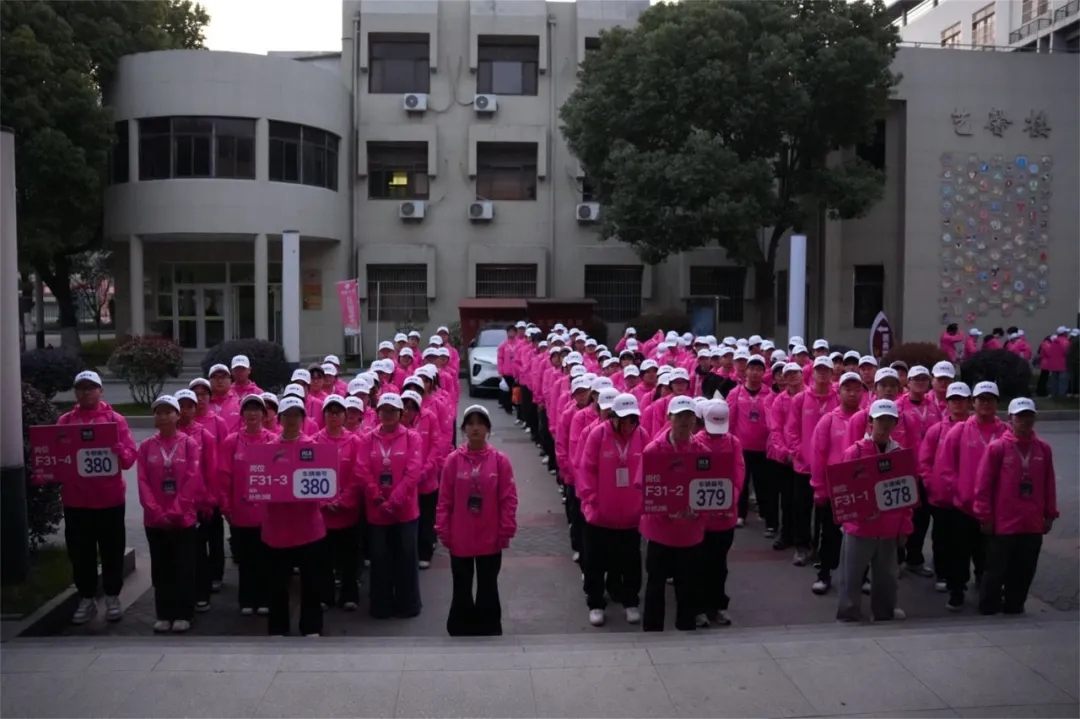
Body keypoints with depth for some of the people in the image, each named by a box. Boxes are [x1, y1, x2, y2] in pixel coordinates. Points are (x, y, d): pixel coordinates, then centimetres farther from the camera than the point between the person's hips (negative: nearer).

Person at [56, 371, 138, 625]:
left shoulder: (115, 419, 1)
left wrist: (118, 451, -25)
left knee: (112, 551, 6)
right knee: (80, 552, 8)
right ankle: (86, 599, 19)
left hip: (109, 498, -2)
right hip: (75, 498, 2)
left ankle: (112, 598, 18)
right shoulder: (64, 421, 7)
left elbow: (130, 456, -4)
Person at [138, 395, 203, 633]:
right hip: (155, 519, 2)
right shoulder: (146, 446, 4)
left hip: (183, 519, -2)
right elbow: (143, 482, -1)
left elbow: (193, 481, -8)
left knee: (183, 568, 3)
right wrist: (156, 512, -12)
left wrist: (176, 511, -14)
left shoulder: (190, 444, -2)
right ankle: (164, 615, 19)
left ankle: (183, 615, 13)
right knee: (161, 569, 9)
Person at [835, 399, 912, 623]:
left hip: (889, 529, 4)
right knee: (852, 576, 4)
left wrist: (904, 526, 6)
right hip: (860, 527, -4)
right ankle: (848, 616, 15)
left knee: (886, 575, 17)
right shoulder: (855, 452, -8)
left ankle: (885, 613, 33)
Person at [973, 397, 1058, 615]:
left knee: (1024, 572, 13)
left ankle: (1014, 607, 28)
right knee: (996, 572, 5)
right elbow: (983, 484, -7)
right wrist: (985, 516, -7)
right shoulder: (997, 447, -8)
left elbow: (1049, 484, 10)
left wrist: (1050, 514, 10)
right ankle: (988, 609, 18)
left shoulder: (1043, 448, 4)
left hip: (1033, 525, 4)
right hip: (1003, 524, -4)